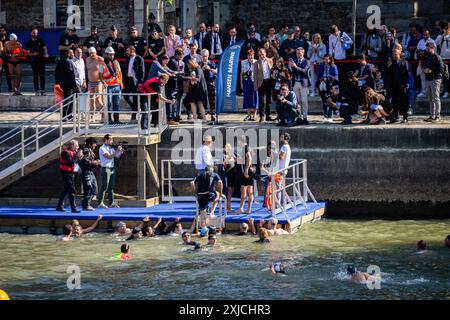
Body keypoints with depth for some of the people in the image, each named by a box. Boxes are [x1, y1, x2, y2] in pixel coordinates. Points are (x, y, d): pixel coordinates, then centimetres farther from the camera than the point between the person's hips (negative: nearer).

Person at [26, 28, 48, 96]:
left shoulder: (41, 40, 6)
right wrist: (33, 54, -17)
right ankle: (37, 90, 1)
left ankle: (42, 90, 5)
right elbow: (28, 52, 5)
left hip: (41, 59, 0)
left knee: (42, 76, 1)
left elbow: (44, 48, 5)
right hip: (34, 61, 0)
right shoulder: (29, 43, 6)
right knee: (35, 76, -1)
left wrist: (46, 54, -15)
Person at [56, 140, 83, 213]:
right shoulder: (66, 153, -16)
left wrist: (80, 157, -4)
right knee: (71, 190, -11)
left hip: (71, 173, 10)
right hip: (67, 173, -10)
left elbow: (76, 162, 13)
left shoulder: (73, 152, 13)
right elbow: (71, 162, -26)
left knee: (66, 190, 15)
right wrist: (77, 156, -17)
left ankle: (59, 206, 23)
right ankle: (73, 208, -12)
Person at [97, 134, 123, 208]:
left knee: (111, 187, 9)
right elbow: (109, 157, -18)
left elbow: (117, 156, 14)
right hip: (106, 169, -8)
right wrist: (117, 151, -20)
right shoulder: (102, 148, -8)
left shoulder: (111, 148, 15)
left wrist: (121, 152, -5)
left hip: (112, 169, 8)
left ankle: (111, 203, 12)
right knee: (104, 186, -8)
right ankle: (100, 203, -5)